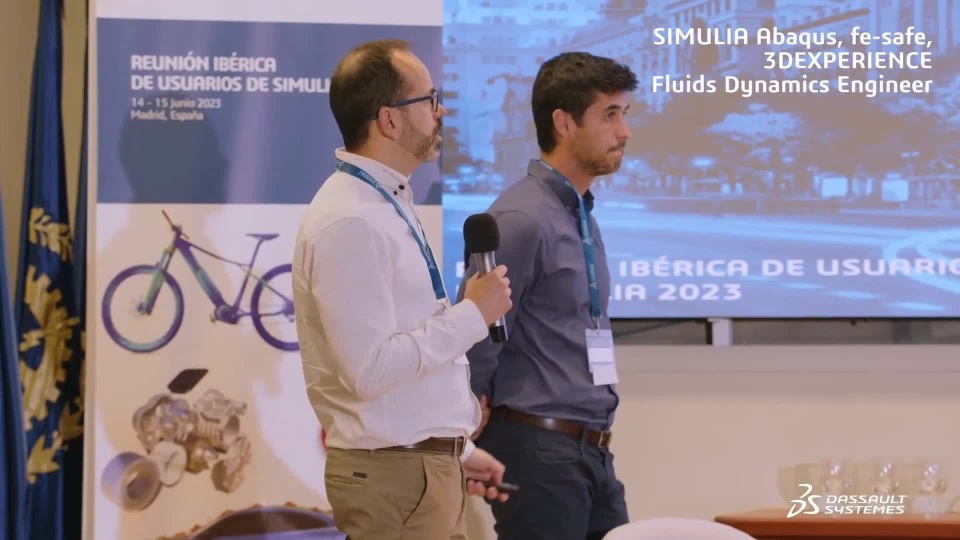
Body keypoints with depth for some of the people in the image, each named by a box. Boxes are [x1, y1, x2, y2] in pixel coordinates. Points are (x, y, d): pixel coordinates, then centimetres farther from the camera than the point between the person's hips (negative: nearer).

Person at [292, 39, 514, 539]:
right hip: (394, 476, -9)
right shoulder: (350, 222, -18)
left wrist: (456, 450, 18)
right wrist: (473, 314, -17)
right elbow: (370, 368, -24)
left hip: (424, 465, 9)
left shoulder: (389, 205, 12)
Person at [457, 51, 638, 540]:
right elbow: (473, 338, -15)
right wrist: (478, 432, -4)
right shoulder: (523, 219, -14)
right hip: (537, 449, -9)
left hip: (592, 451, 9)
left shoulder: (581, 216, 15)